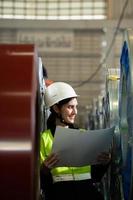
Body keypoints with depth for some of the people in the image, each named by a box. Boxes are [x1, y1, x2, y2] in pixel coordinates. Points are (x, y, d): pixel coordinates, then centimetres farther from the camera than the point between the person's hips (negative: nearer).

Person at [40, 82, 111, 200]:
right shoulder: (44, 138, 7)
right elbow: (42, 182, 4)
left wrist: (103, 164, 1)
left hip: (87, 189, 4)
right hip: (59, 190, -3)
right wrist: (45, 169, -15)